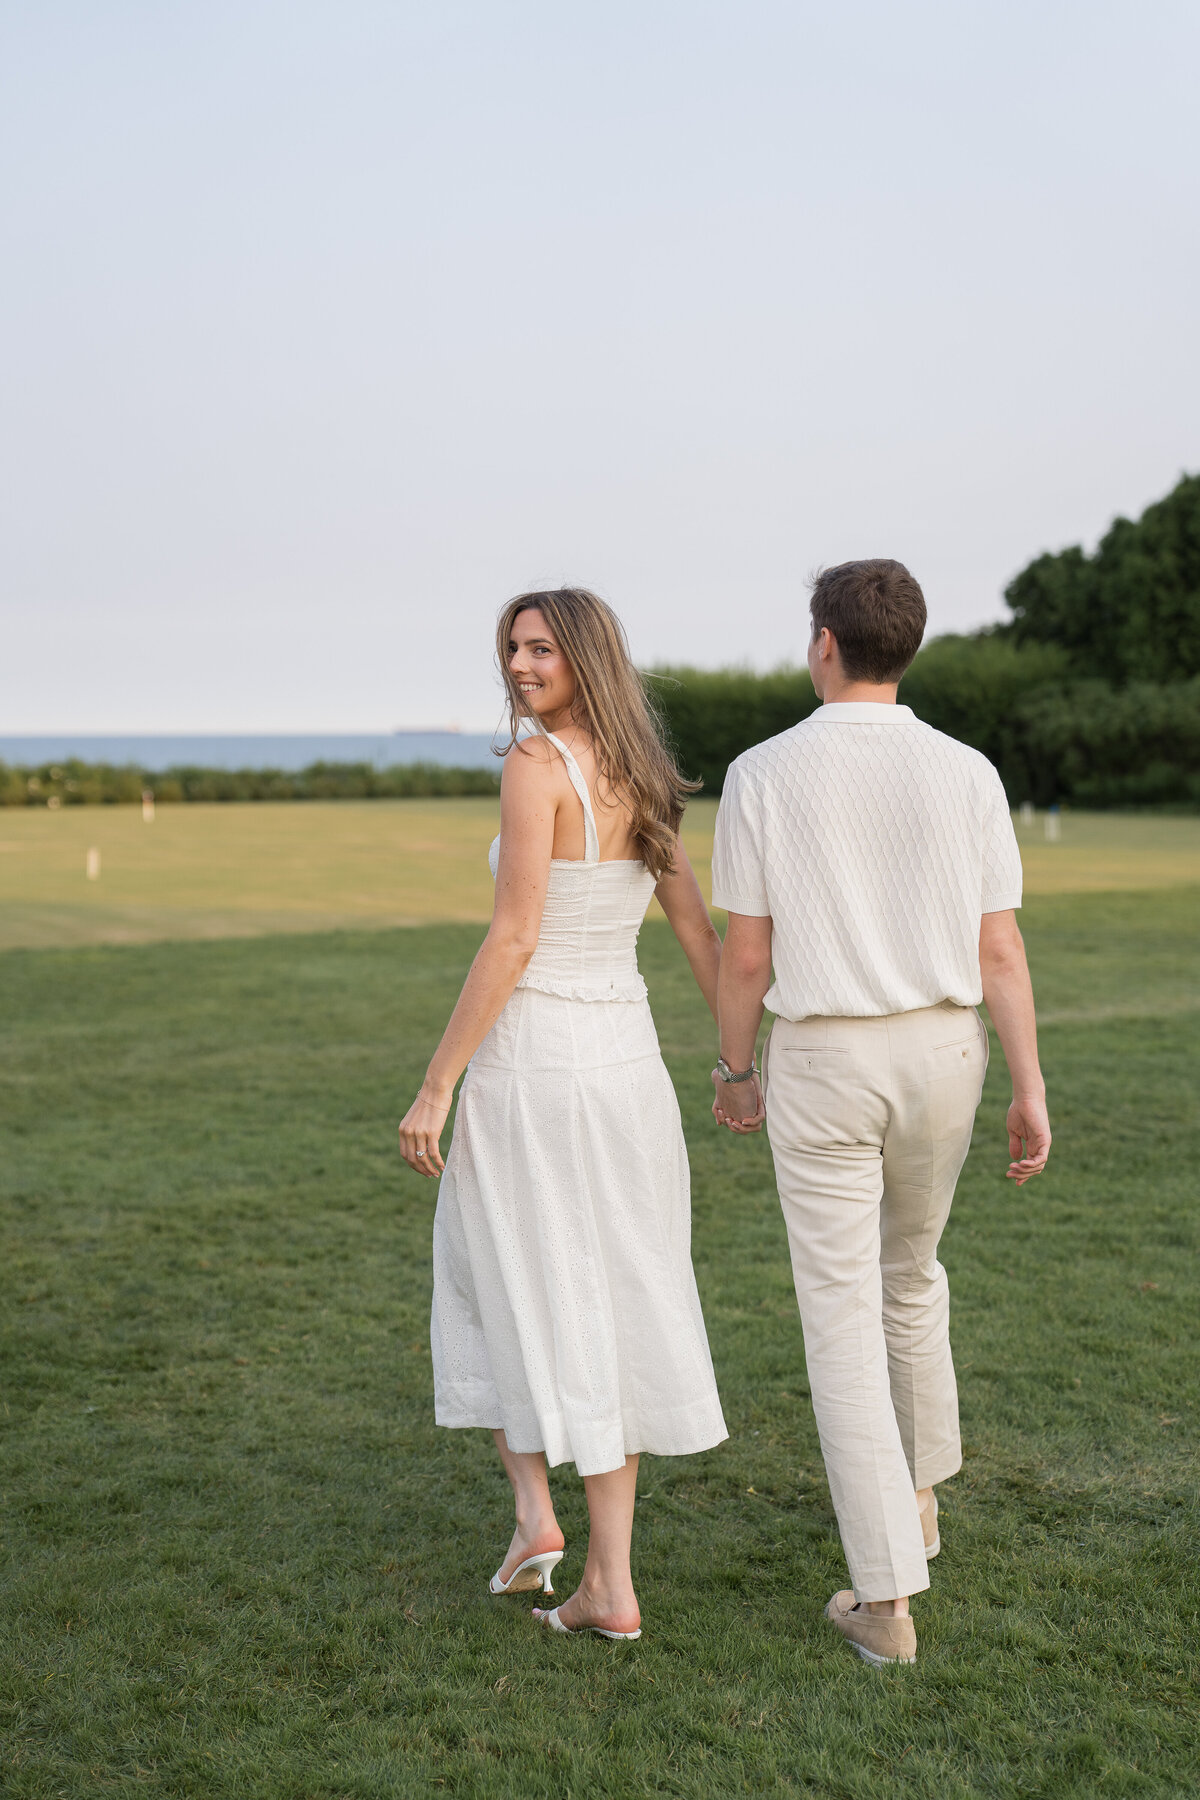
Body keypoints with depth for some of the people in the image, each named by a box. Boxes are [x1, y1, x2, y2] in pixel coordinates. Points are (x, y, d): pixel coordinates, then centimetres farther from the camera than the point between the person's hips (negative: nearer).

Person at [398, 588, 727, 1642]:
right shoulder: (643, 785, 10)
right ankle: (611, 1583, 14)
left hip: (530, 1053, -7)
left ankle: (534, 1506, 9)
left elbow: (514, 939, -17)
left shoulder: (537, 764, -12)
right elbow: (704, 938, 12)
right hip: (628, 1055, 7)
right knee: (613, 1310, 10)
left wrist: (436, 1086, -13)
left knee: (508, 1289, 15)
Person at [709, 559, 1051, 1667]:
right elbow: (999, 949, -5)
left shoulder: (763, 774, -10)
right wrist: (1031, 1094, -1)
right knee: (910, 1273, 27)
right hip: (941, 1056, 3)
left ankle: (887, 1597, 2)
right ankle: (916, 1500, 39)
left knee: (844, 1318, 3)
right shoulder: (967, 775, -4)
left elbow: (745, 952, -7)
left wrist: (734, 1070, 8)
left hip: (822, 1066, -3)